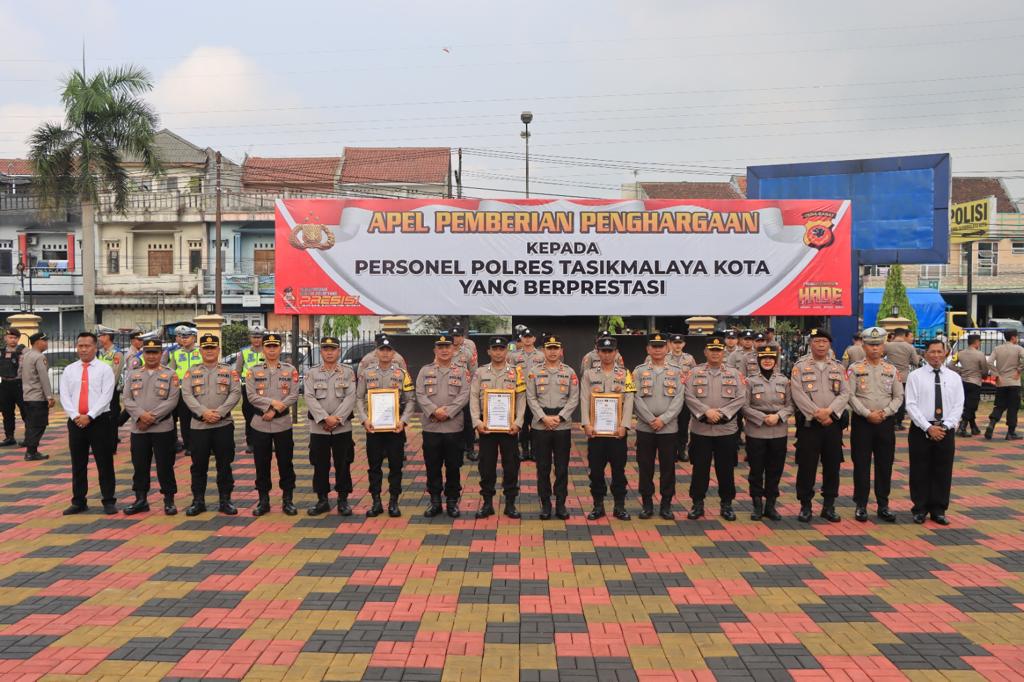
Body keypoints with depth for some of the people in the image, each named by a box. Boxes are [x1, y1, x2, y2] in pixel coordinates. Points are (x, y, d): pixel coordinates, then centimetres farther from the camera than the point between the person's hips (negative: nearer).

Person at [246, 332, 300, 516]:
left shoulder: (290, 370, 3)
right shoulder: (254, 371, 4)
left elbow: (294, 396, -4)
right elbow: (251, 396, -6)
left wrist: (275, 411, -14)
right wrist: (272, 402, -18)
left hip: (283, 424, -1)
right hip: (260, 425, 1)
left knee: (285, 463, 4)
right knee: (261, 464, 6)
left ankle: (287, 500, 13)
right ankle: (263, 500, 16)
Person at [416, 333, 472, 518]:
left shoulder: (462, 371, 5)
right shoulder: (425, 371, 7)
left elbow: (464, 395, -5)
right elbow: (420, 395, -2)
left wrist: (448, 412, -16)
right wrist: (434, 411, -17)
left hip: (454, 427, -1)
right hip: (431, 427, 1)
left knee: (453, 467, 6)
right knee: (432, 466, 7)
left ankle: (452, 501, 17)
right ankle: (435, 501, 18)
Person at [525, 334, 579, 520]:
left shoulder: (570, 372, 5)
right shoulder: (534, 372, 4)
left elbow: (574, 399, -1)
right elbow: (531, 398, -1)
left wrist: (559, 417, -11)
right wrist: (544, 418, -12)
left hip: (563, 426, 0)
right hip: (540, 426, 0)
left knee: (562, 468, 4)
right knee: (543, 467, 5)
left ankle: (561, 503, 14)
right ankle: (545, 504, 14)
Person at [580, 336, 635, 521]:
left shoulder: (625, 374, 5)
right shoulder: (589, 374, 6)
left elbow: (629, 401, -2)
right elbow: (584, 401, 1)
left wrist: (624, 426, -11)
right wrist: (587, 424, -11)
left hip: (617, 430, 0)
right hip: (595, 430, 1)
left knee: (618, 469, 4)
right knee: (596, 469, 4)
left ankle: (619, 506, 15)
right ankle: (598, 506, 15)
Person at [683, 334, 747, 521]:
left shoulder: (734, 374, 5)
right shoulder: (695, 373, 3)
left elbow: (741, 398, -4)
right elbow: (689, 397, -6)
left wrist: (721, 413, -15)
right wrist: (706, 411, -18)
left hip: (727, 430, 1)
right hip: (700, 430, -1)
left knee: (726, 469, 7)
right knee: (700, 468, 5)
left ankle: (726, 504, 20)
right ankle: (697, 504, 16)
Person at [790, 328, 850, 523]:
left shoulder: (838, 368, 11)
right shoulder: (800, 366, 0)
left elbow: (845, 394, 1)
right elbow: (798, 394, -9)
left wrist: (828, 411, -15)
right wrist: (817, 414, -14)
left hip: (833, 423, 3)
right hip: (808, 424, -3)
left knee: (832, 466, 7)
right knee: (806, 466, 0)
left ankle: (829, 506, 18)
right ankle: (805, 506, 12)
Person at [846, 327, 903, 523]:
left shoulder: (891, 370, 8)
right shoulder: (855, 369, -1)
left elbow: (898, 396, 6)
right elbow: (850, 395, -8)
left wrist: (884, 412, -9)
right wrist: (868, 413, -15)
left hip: (886, 421, 3)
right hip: (861, 421, -3)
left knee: (885, 465, 7)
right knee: (861, 464, 2)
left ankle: (883, 505, 18)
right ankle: (861, 505, 10)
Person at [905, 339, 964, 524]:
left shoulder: (954, 377, 6)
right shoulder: (915, 376, -2)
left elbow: (958, 406, 1)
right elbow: (911, 405, -8)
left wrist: (945, 427, -12)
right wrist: (928, 428, -16)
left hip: (946, 430, 2)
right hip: (921, 430, -2)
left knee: (943, 472, 7)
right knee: (920, 471, 4)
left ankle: (938, 510, 18)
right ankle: (920, 509, 16)